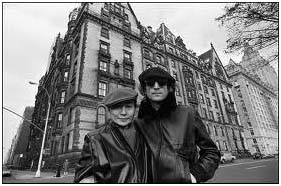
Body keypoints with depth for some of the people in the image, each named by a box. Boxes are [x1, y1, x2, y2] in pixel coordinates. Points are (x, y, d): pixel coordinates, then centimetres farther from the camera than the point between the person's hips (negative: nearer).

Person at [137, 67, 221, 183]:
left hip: (184, 181, -1)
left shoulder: (188, 115, -6)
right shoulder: (139, 124, -3)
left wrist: (195, 175, -7)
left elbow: (211, 152, 3)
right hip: (151, 181, 2)